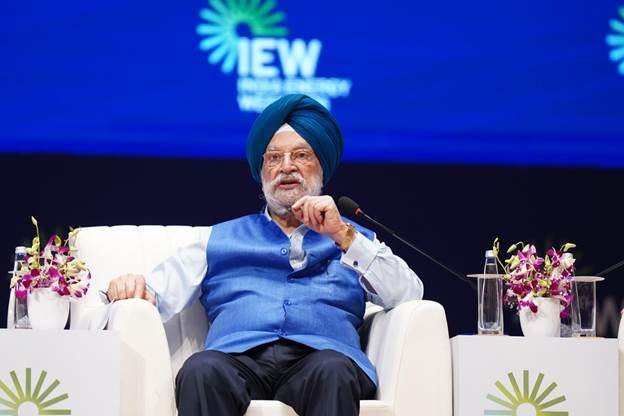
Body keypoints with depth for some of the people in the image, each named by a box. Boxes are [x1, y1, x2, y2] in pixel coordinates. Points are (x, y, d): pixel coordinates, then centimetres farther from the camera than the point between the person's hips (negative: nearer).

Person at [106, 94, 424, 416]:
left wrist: (342, 234, 2)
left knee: (332, 370, -39)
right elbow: (157, 296, 21)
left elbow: (409, 296, 11)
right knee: (202, 369, -37)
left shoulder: (354, 240, 29)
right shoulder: (220, 238, 32)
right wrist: (132, 287, -4)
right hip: (237, 357, 1)